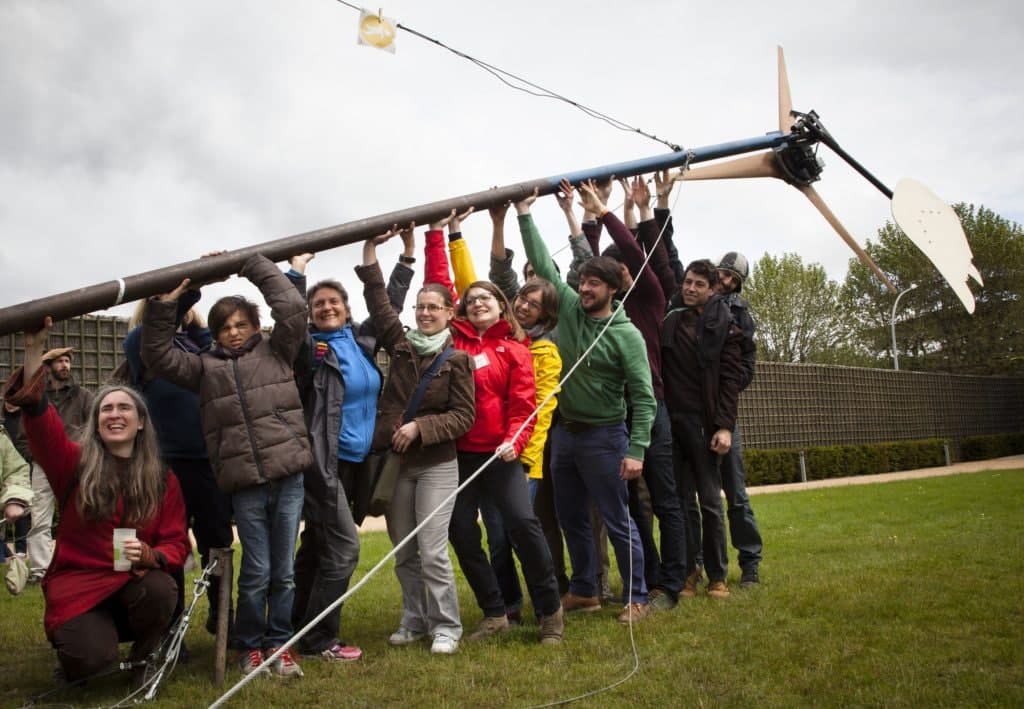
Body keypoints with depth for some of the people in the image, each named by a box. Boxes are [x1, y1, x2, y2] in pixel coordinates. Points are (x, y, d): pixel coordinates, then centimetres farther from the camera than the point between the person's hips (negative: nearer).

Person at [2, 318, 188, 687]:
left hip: (135, 583, 2)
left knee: (162, 589, -34)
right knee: (93, 657, -29)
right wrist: (34, 349, -28)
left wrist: (150, 556, -22)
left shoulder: (163, 480, 3)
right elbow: (37, 413, -16)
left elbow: (177, 543, 2)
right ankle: (71, 635, 12)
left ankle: (143, 659, -1)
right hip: (78, 584, -1)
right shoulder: (75, 463, 1)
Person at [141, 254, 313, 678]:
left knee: (284, 570, 7)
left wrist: (252, 265, 2)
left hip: (288, 476, 0)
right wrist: (164, 305, -3)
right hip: (243, 484, 0)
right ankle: (250, 646, 20)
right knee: (256, 571, 2)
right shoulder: (205, 367, 14)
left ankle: (279, 644, 21)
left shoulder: (276, 351, 10)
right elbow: (158, 357, 6)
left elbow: (293, 309, -1)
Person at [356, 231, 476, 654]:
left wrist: (420, 427, -18)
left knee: (432, 552, -7)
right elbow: (379, 303, -2)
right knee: (403, 553, 12)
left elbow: (463, 417, -7)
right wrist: (371, 250, -8)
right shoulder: (400, 346, 5)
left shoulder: (456, 359, -5)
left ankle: (446, 626, 10)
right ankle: (414, 620, 28)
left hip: (437, 465, -4)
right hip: (395, 462, 4)